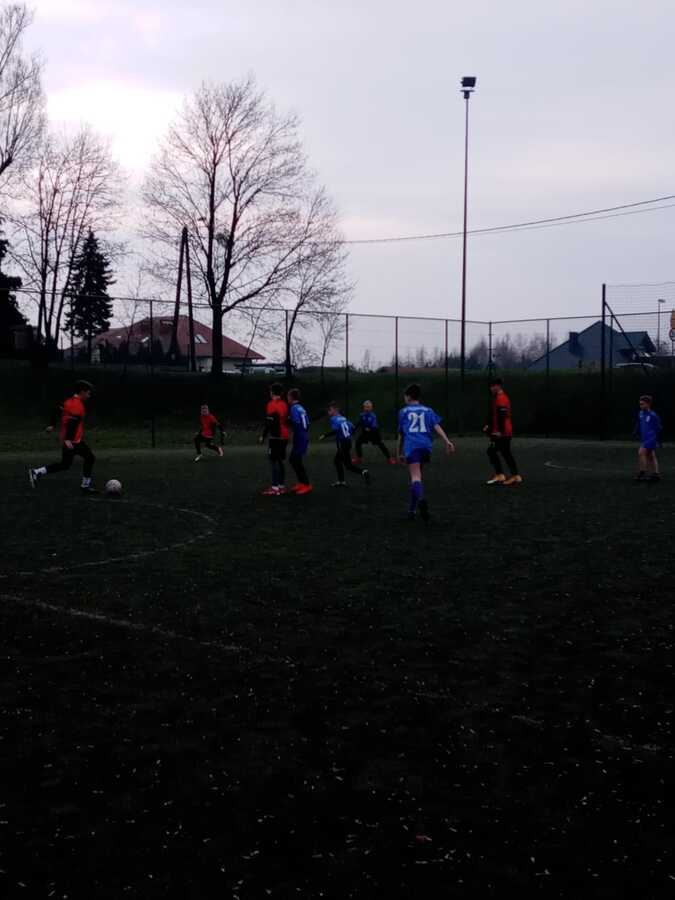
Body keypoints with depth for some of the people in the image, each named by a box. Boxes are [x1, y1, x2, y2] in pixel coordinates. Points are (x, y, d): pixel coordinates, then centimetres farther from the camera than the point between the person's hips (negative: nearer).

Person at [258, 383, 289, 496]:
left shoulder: (272, 404, -11)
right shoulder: (284, 404, 13)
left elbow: (269, 422, -16)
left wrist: (263, 436, -11)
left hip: (275, 437, -8)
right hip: (284, 436, 8)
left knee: (273, 461, -9)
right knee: (279, 461, 14)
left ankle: (275, 488, -14)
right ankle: (282, 486, 15)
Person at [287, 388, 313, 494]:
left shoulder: (294, 408, -12)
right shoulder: (301, 407, 15)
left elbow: (296, 423, -22)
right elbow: (306, 422, 13)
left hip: (299, 438, -9)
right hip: (304, 437, 9)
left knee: (297, 461, -6)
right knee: (293, 459, 16)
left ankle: (306, 485, -7)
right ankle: (301, 483, 20)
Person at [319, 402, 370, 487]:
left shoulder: (334, 419, -9)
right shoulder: (343, 418, 14)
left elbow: (335, 430, -25)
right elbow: (352, 428, 12)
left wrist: (325, 436, -17)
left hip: (342, 444, -9)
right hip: (348, 442, 9)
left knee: (348, 465, -6)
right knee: (337, 460, 20)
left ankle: (363, 472, -23)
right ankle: (341, 481, 22)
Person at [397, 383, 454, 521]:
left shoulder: (404, 411, 17)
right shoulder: (428, 410, 20)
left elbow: (401, 434, 21)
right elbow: (436, 426, 3)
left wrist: (400, 453, 31)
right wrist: (447, 441, -7)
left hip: (411, 447, -3)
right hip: (426, 446, 3)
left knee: (415, 476, -16)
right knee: (416, 475, 20)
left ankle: (421, 498, -47)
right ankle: (412, 509, 23)